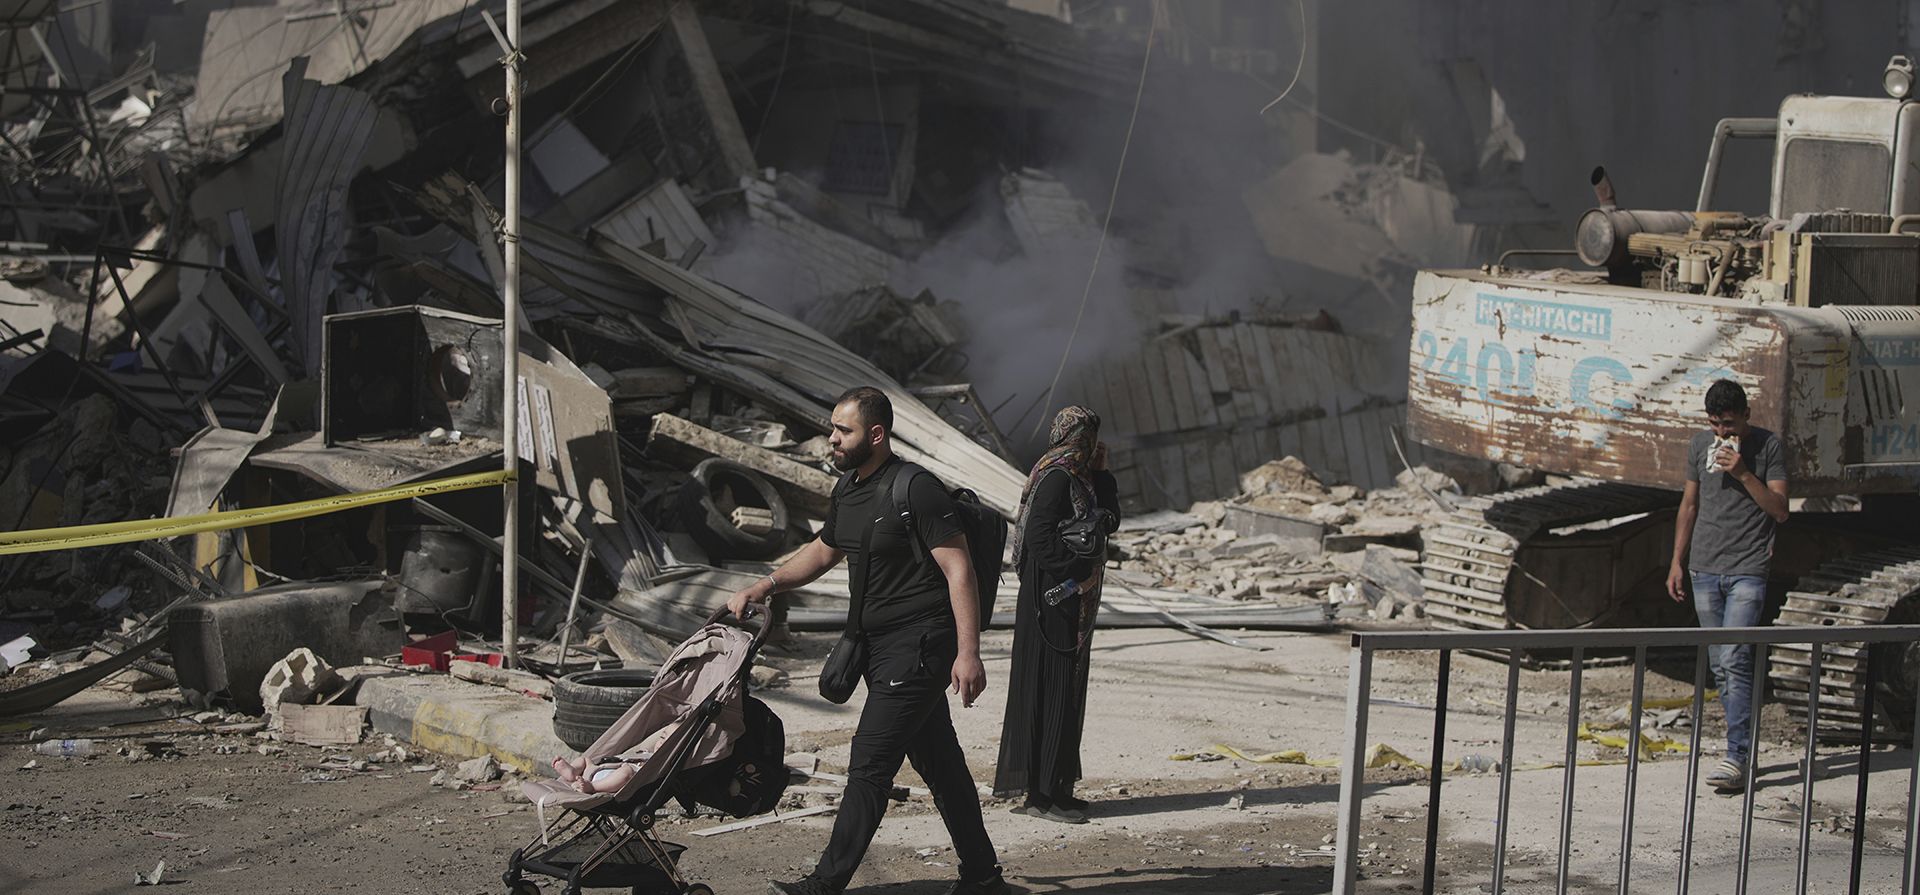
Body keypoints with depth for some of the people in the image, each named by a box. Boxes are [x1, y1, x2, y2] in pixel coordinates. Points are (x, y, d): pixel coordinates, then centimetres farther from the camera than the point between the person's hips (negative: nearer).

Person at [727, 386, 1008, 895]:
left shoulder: (916, 491, -16)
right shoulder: (847, 493, 11)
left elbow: (959, 571, -17)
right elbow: (822, 552, 28)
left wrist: (968, 653, -23)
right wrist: (764, 587, 14)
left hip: (918, 645, -9)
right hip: (880, 645, 9)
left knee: (869, 765, -10)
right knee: (938, 762, 14)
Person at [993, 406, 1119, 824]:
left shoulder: (1078, 477, 14)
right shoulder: (1056, 478, -15)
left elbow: (1109, 520, 18)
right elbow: (1040, 537, -23)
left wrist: (1100, 472, 10)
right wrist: (1078, 573, -18)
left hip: (1071, 602, 10)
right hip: (1054, 599, -10)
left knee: (1066, 690, 13)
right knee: (1051, 689, -8)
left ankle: (1052, 787, 19)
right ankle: (1042, 793, -6)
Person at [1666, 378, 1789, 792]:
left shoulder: (1769, 446, -2)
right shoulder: (1700, 444, 11)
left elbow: (1780, 511, -6)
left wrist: (1742, 473, -16)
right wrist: (1677, 562, 15)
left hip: (1747, 571, -5)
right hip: (1705, 570, 5)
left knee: (1734, 661, -16)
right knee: (1721, 668, 6)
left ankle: (1736, 759, -20)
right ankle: (1743, 747, 15)